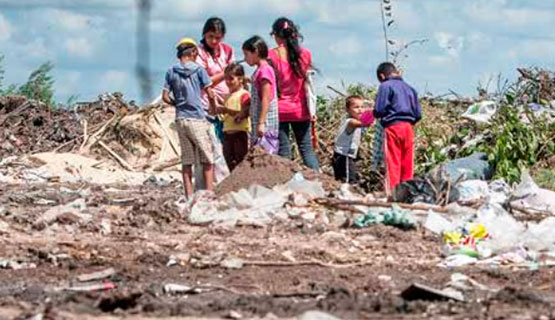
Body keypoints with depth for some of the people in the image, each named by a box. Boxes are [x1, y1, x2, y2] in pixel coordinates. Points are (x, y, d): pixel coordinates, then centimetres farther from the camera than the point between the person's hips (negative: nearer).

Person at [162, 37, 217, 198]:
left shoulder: (171, 72, 4)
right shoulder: (198, 70, -4)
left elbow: (165, 96, 2)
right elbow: (210, 94, -6)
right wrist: (213, 108, 12)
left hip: (180, 119, 4)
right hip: (197, 118, -4)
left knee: (187, 160, 7)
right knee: (207, 158, 4)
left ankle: (189, 195, 4)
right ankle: (209, 192, -2)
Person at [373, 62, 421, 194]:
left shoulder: (385, 86, -2)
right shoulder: (409, 88, 16)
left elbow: (379, 110, -10)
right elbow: (418, 114, 11)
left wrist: (375, 113, 11)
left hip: (392, 127, -5)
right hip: (408, 128, 5)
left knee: (392, 164, -4)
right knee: (407, 164, 8)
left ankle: (392, 192, -8)